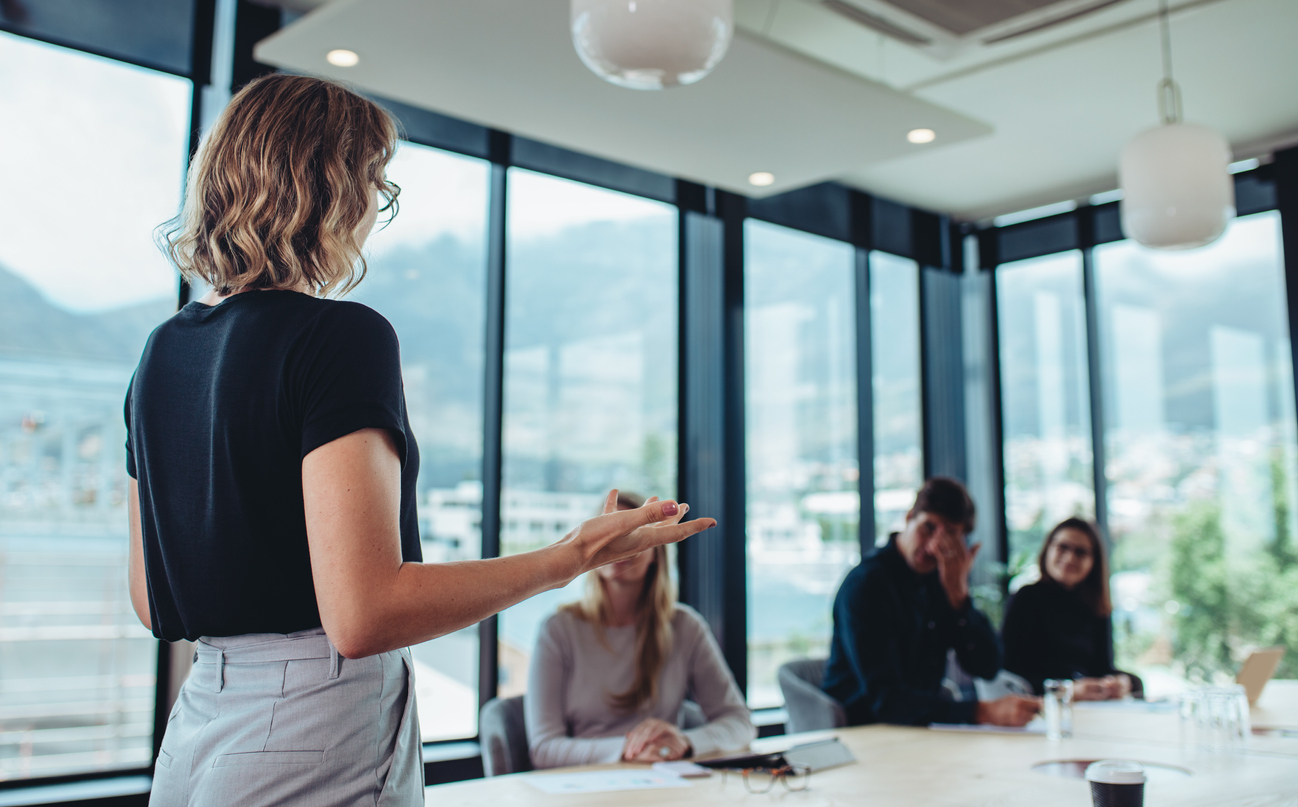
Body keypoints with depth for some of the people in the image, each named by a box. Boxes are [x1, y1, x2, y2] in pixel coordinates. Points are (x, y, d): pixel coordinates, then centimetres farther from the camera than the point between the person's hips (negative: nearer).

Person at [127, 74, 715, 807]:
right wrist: (566, 560, -16)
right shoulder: (343, 336, -16)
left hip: (200, 730, 8)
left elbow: (152, 603, 13)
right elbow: (362, 615, -23)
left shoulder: (163, 352, 7)